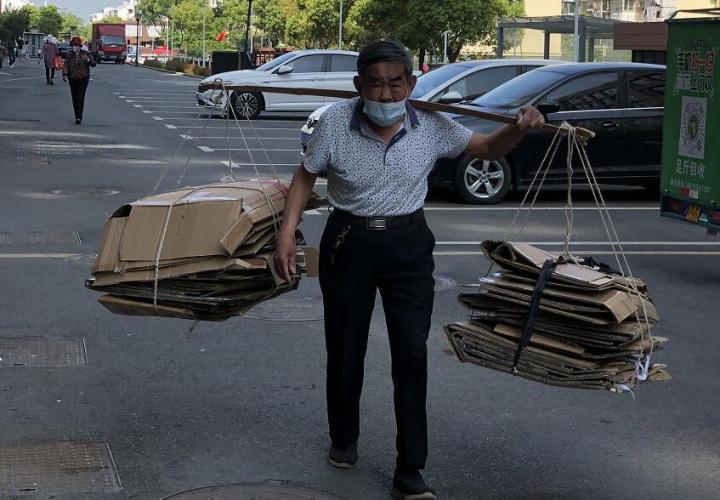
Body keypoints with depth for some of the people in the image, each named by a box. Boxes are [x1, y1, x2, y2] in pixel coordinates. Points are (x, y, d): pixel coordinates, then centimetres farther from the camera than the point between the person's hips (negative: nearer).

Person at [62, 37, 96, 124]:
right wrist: (65, 74, -24)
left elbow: (93, 64, -4)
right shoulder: (69, 55, 1)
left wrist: (89, 60, -26)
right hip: (72, 79, 2)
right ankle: (77, 116, 17)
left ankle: (79, 117, -13)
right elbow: (66, 65, -6)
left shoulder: (86, 54, -1)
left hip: (83, 78, -2)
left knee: (80, 97, -13)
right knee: (74, 98, 5)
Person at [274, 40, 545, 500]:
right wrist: (287, 232, -8)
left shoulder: (432, 126, -11)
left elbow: (490, 148, 0)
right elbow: (307, 175, 0)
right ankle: (344, 441, 37)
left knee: (412, 354, -4)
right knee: (345, 350, 12)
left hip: (409, 246, 0)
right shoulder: (336, 122, -14)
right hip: (348, 243, 0)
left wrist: (521, 127, -22)